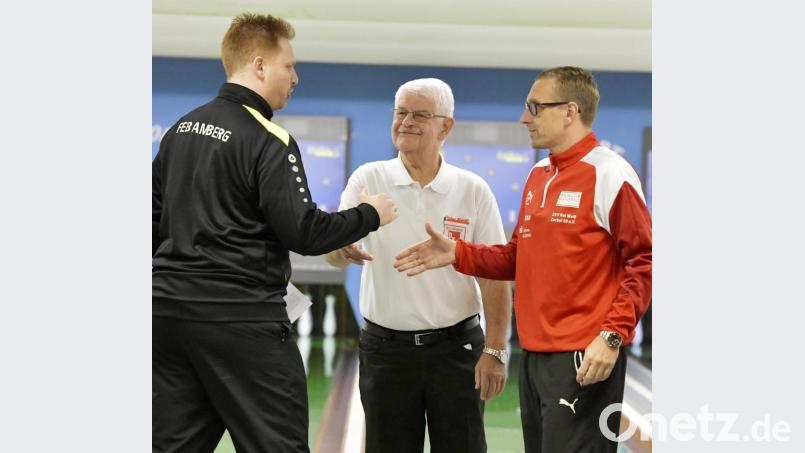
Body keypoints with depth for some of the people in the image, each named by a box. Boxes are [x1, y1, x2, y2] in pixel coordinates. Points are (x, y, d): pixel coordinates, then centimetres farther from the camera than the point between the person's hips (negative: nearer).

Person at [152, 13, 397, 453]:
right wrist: (369, 214, -1)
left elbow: (154, 217, 17)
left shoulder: (181, 128, 12)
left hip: (168, 310, 8)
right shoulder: (267, 140, -11)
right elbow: (304, 232, -15)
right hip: (240, 317, -8)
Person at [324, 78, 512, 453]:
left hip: (456, 346, 0)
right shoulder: (368, 179, -1)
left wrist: (495, 350, -7)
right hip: (385, 348, 0)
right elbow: (334, 254, -10)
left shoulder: (473, 190, 0)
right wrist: (342, 249, -34)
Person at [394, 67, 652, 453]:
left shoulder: (609, 174, -9)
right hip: (534, 356, 8)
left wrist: (612, 336, -19)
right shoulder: (538, 175, 16)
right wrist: (457, 254, 9)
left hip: (584, 361, -8)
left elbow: (643, 262, -13)